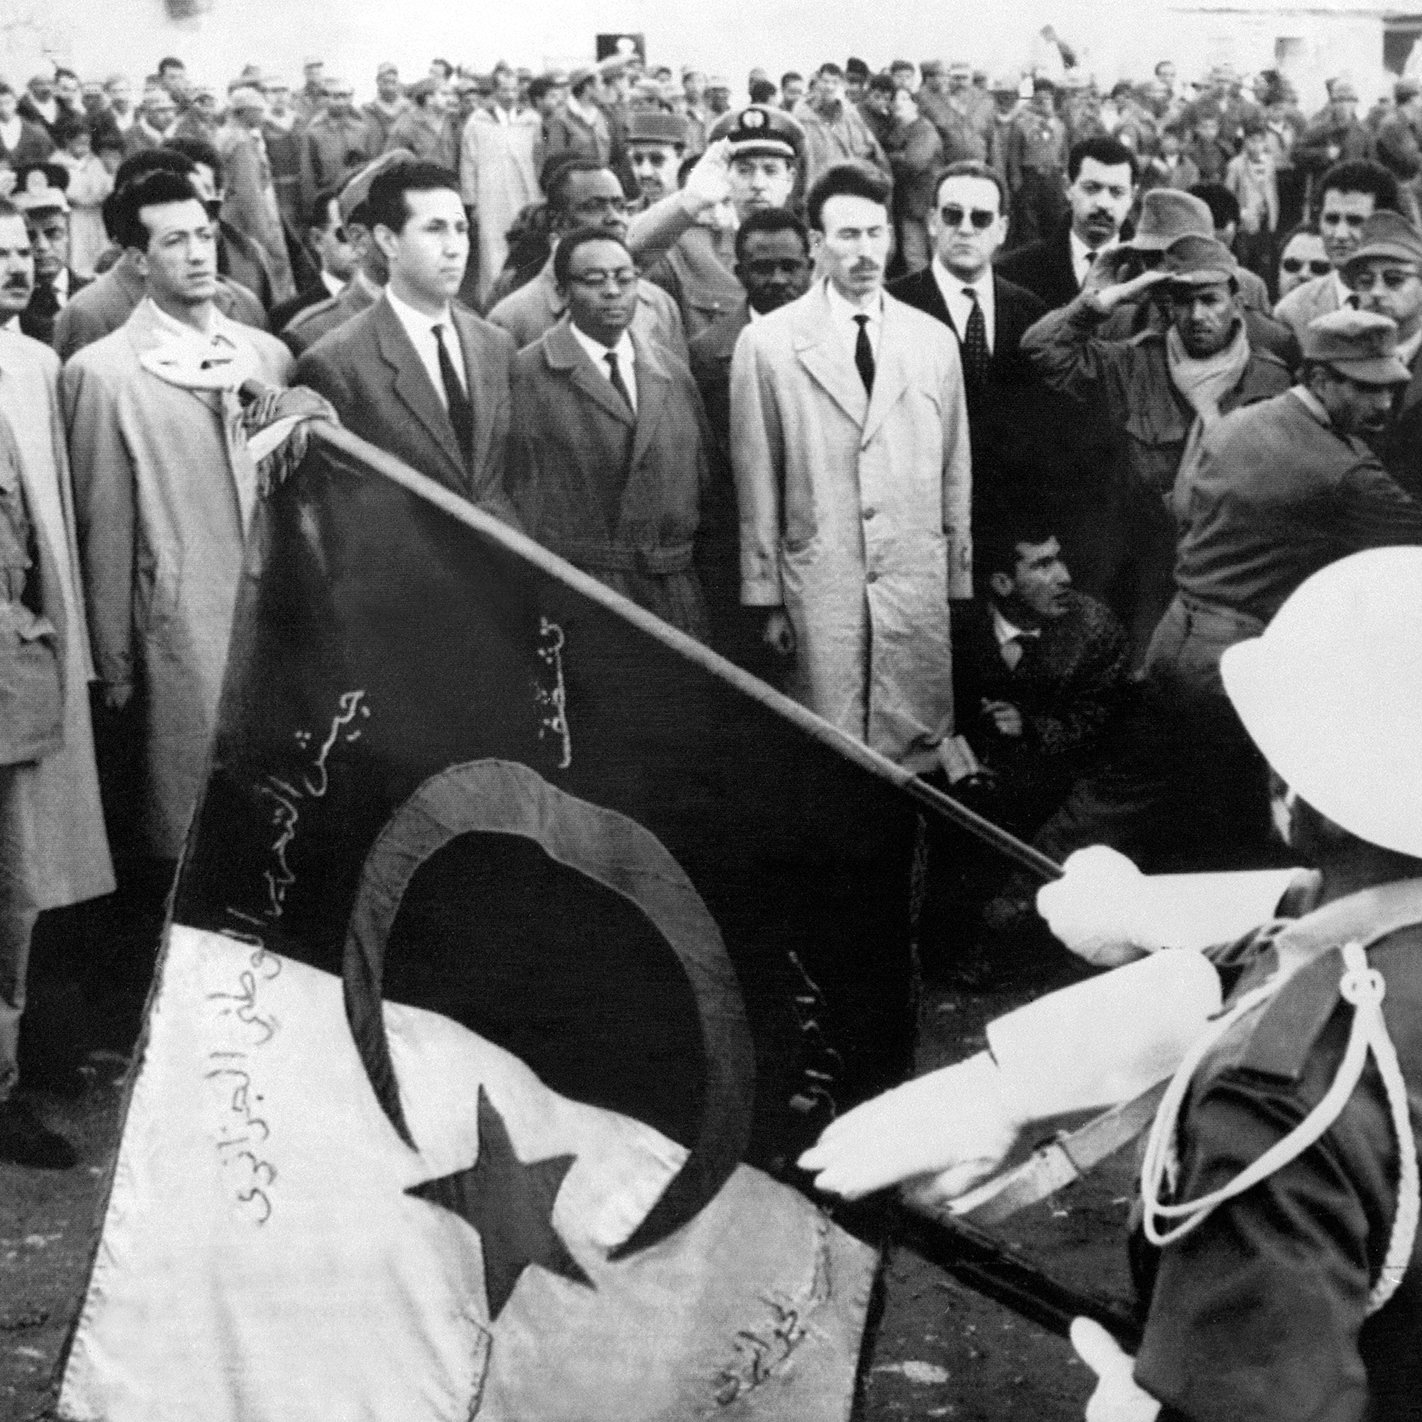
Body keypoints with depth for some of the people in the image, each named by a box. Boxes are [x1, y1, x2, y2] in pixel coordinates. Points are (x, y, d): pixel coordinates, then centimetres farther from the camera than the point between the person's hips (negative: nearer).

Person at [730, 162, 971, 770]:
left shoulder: (934, 339, 8)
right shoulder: (767, 343, 1)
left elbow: (955, 474, 11)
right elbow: (756, 483, 2)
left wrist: (961, 585, 9)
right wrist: (766, 598, 1)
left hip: (920, 586, 2)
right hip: (819, 584, -2)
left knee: (920, 754, 3)